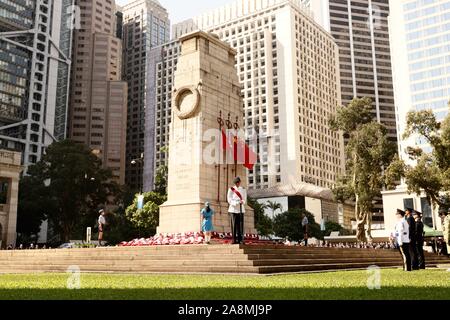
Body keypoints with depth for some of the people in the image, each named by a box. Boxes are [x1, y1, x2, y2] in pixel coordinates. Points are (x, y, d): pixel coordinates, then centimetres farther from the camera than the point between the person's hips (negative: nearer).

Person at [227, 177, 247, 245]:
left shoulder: (243, 190, 14)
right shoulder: (231, 189, 4)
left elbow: (244, 200, 8)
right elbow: (229, 200, -4)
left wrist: (242, 202, -15)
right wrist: (237, 203, -19)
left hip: (241, 209, 3)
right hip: (233, 209, -3)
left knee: (240, 225, -2)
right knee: (234, 225, -5)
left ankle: (240, 239, 0)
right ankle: (234, 240, -3)